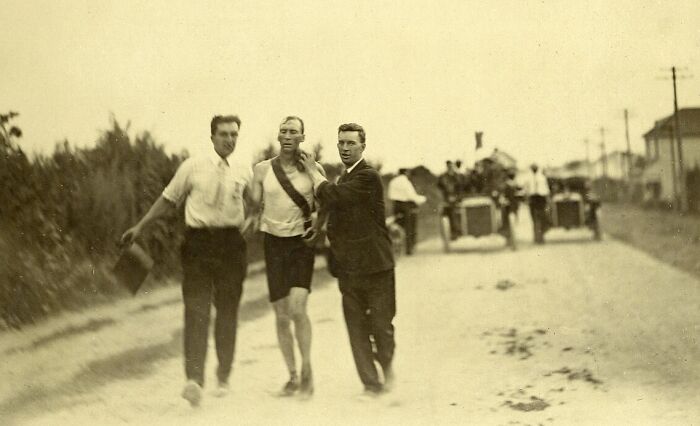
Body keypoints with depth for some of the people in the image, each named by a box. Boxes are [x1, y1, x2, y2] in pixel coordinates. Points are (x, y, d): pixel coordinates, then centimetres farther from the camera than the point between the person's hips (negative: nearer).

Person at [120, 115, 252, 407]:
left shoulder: (245, 172, 7)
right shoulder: (192, 167, 2)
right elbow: (168, 199, 9)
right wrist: (140, 226, 8)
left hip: (231, 242, 2)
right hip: (198, 240, -2)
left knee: (227, 311, 7)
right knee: (196, 308, -11)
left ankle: (223, 377, 21)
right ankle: (194, 378, -17)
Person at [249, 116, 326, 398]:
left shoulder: (313, 169, 1)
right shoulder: (262, 169, 4)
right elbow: (254, 205, 10)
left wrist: (317, 226, -4)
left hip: (301, 242, -2)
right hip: (274, 242, 2)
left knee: (297, 308, -18)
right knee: (281, 314, 4)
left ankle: (307, 367, 0)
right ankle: (292, 376, 18)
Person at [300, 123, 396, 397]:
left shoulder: (368, 177, -11)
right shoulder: (344, 179, 16)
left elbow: (331, 196, -21)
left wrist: (312, 170, -7)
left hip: (374, 265, -7)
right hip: (348, 268, 7)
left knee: (380, 324, 1)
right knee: (356, 328, 3)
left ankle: (387, 366, 28)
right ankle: (370, 383, 8)